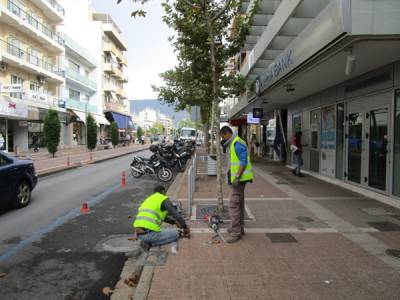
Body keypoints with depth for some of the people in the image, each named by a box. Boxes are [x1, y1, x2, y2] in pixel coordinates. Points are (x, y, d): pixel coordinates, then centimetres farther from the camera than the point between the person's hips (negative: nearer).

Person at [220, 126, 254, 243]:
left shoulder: (237, 143, -16)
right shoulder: (232, 144, 17)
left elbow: (244, 161, -23)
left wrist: (237, 177, -25)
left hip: (240, 178, -11)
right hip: (238, 178, 11)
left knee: (234, 204, -10)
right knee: (239, 203, 17)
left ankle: (236, 232, -3)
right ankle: (240, 228, 29)